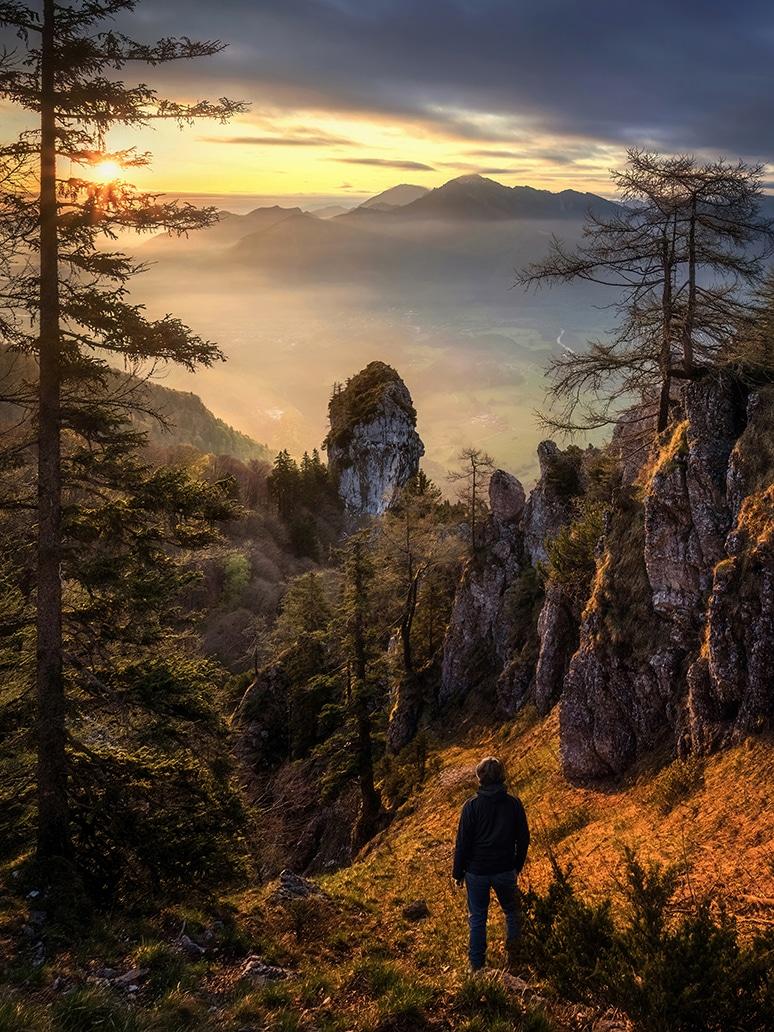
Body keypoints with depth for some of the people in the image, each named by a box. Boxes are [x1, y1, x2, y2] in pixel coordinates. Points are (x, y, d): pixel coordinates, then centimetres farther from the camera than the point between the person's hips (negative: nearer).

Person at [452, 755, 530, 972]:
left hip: (477, 871, -1)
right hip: (505, 871, 1)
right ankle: (514, 950, 29)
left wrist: (458, 873, 1)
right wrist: (518, 865, 16)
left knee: (477, 918, 14)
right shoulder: (514, 804, -10)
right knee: (511, 910, 25)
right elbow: (523, 838, 1)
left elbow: (462, 842, -11)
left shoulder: (472, 806, -16)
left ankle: (476, 963, 23)